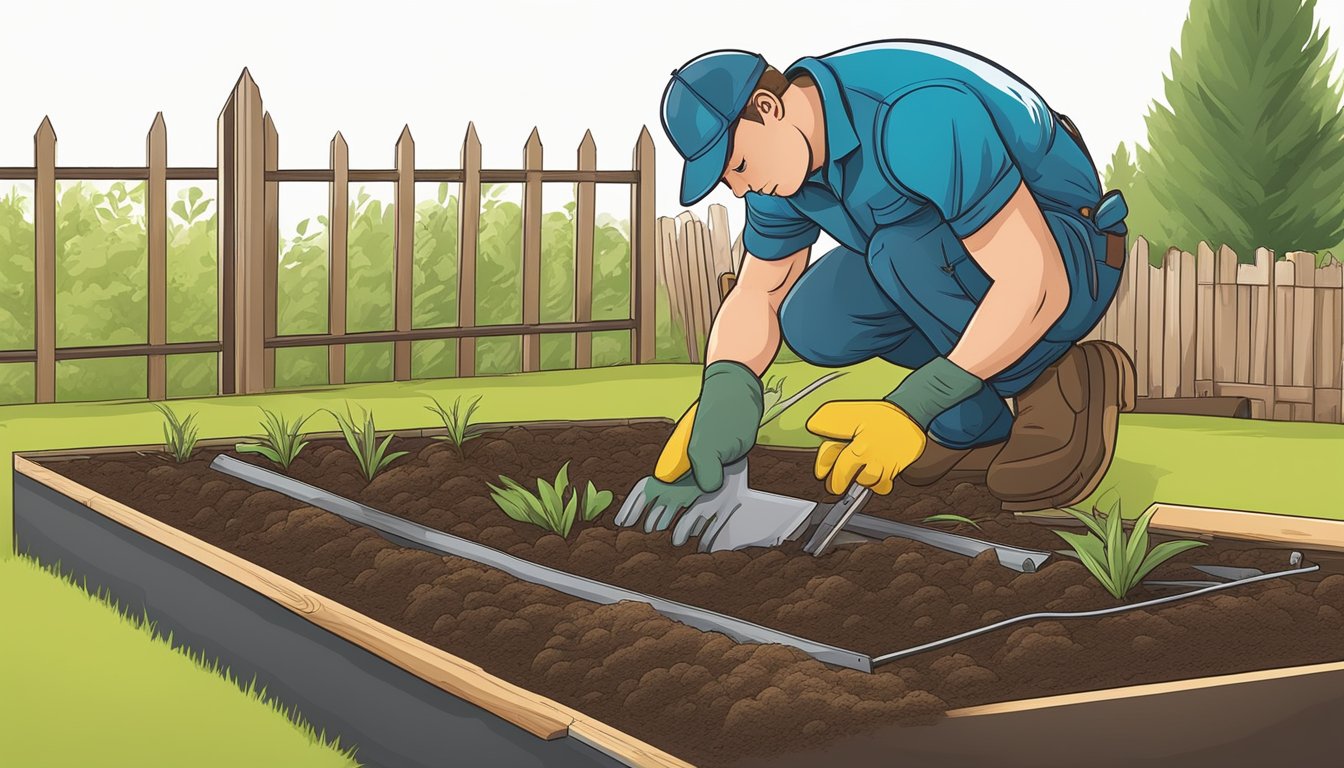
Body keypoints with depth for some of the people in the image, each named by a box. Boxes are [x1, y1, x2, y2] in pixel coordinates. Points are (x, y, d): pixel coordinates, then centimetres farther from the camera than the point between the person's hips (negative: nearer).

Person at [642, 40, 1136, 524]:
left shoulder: (917, 118, -35)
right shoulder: (781, 151, -8)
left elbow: (1038, 284, -38)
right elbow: (756, 297, 1)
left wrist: (912, 410, -40)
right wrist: (722, 402, -20)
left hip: (1067, 266, -8)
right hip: (970, 267, 8)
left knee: (905, 251, -34)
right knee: (813, 324, -14)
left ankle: (1059, 391, -12)